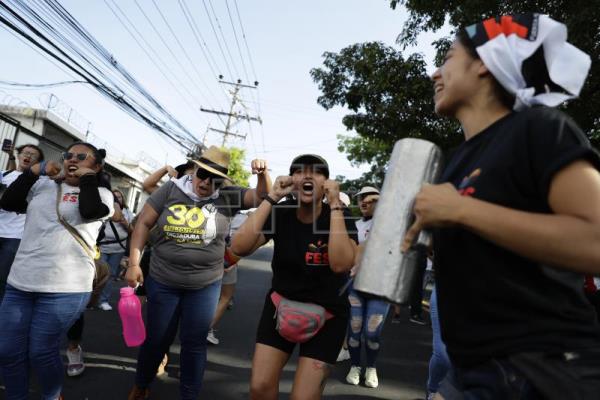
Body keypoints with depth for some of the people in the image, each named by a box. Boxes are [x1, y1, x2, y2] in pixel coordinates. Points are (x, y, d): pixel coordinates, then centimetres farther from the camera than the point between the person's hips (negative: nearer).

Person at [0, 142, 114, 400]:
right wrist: (35, 171, 3)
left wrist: (87, 177, -7)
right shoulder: (43, 185, 14)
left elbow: (90, 211, -19)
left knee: (41, 353, 3)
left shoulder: (101, 194, 1)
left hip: (65, 288, -5)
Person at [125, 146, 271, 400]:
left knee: (194, 343, 12)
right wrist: (134, 263, -6)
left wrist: (263, 173, -29)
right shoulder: (171, 189, -6)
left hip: (205, 286, 0)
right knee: (156, 339, 17)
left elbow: (263, 196, -8)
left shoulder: (227, 197, -5)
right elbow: (143, 224, -1)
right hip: (162, 282, 1)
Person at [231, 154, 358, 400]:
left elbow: (341, 264, -33)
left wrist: (335, 205, -31)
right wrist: (272, 198, -26)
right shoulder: (280, 213, -10)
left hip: (326, 315, -2)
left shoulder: (338, 217, -14)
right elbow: (239, 248, -25)